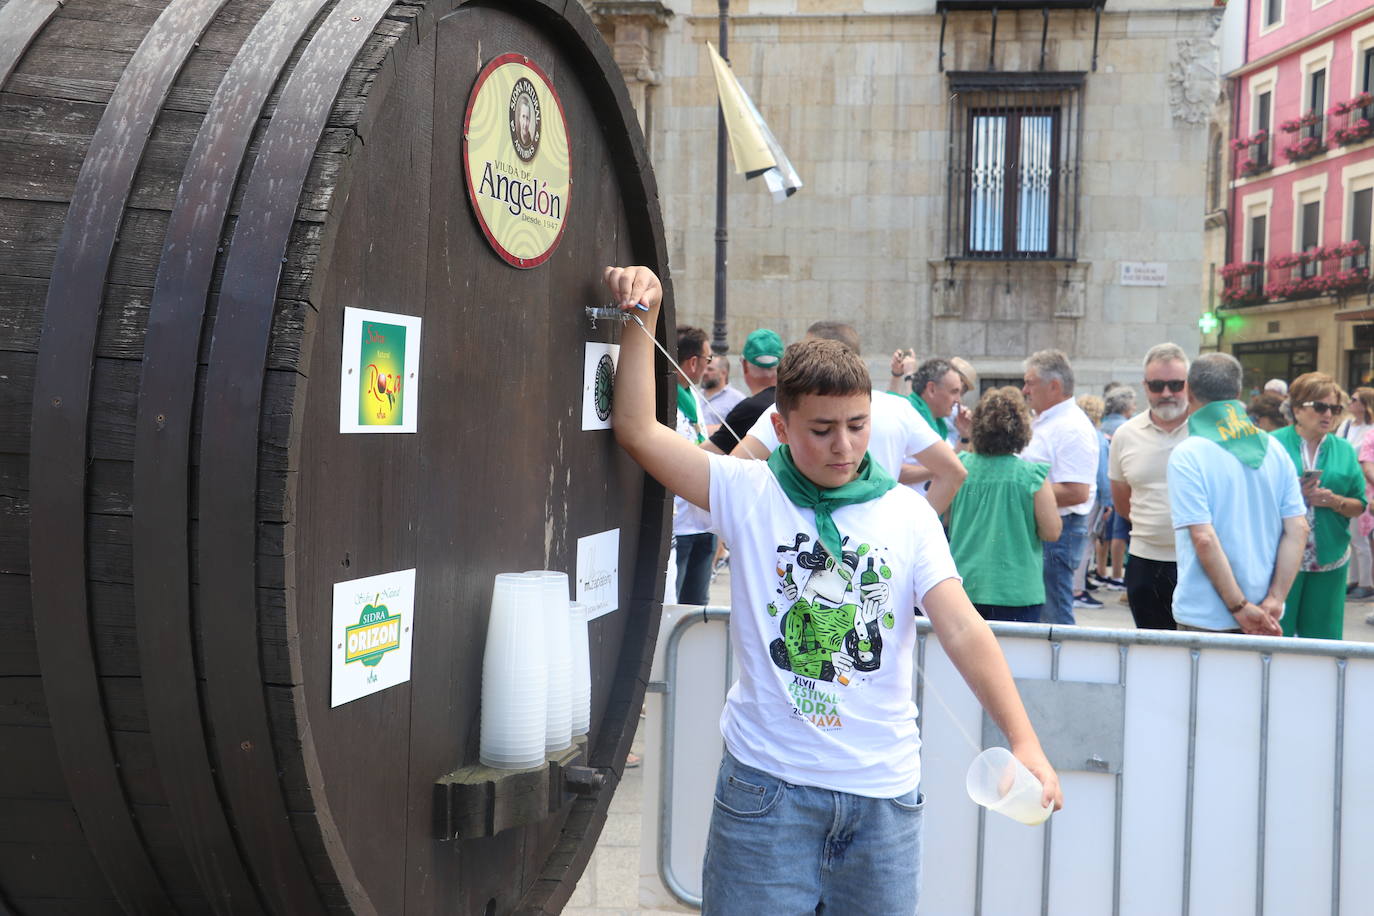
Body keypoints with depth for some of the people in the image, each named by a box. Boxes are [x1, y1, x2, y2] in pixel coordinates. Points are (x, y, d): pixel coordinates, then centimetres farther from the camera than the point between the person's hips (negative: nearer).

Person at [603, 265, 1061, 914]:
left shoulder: (907, 514, 3)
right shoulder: (748, 494, -1)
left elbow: (963, 631, -5)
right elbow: (638, 430, -8)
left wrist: (1024, 741, -15)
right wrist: (643, 316, -11)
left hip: (883, 788, 2)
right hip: (767, 785, -2)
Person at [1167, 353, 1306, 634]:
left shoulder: (1187, 455, -12)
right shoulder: (1274, 448, 5)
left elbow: (1204, 538, -18)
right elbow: (1298, 529, 0)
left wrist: (1239, 608, -14)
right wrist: (1275, 601, -4)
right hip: (1264, 615, 5)